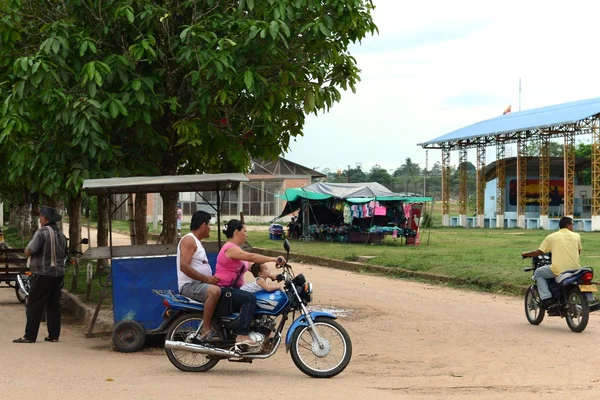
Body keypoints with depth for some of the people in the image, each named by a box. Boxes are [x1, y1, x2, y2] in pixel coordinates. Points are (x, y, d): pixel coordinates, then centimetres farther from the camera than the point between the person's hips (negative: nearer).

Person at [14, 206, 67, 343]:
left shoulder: (42, 232, -14)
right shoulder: (61, 235, 11)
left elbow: (29, 251, -19)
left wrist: (26, 251, 2)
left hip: (42, 275, -7)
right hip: (58, 274, 7)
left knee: (34, 306, -2)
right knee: (54, 305, 11)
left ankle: (30, 336, -1)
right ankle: (54, 335, 12)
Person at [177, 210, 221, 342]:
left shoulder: (197, 242, 22)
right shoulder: (189, 240, -10)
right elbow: (184, 266, -23)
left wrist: (212, 278, 10)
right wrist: (207, 278, -24)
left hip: (200, 283, 10)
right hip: (189, 285, -10)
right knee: (215, 291, -36)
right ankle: (206, 332, -34)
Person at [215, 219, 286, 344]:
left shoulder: (235, 248, 18)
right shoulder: (230, 248, -15)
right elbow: (251, 257, -29)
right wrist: (275, 259, -32)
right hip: (223, 290, -11)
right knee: (250, 298, -28)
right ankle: (242, 334, -32)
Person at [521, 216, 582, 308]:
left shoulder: (551, 237, 4)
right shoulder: (577, 236, 10)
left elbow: (539, 252, 4)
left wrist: (526, 254, 23)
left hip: (558, 269, -3)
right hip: (575, 269, 3)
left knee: (538, 273, 20)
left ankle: (546, 298, 5)